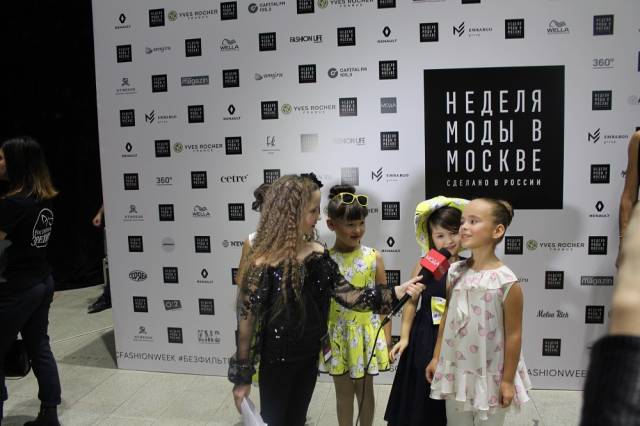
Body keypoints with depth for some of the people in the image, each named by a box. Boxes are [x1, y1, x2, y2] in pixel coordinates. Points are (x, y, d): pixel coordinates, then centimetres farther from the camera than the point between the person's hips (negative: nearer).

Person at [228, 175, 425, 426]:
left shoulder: (318, 255, -4)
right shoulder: (264, 264, -22)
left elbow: (349, 296, -7)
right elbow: (246, 320, -17)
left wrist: (397, 292, -18)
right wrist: (242, 377, -13)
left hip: (310, 356, 5)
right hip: (277, 361, -5)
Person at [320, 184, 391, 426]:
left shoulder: (374, 257, -7)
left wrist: (387, 336, -2)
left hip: (367, 332, 0)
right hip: (338, 333, 1)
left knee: (365, 389, 15)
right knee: (343, 391, 15)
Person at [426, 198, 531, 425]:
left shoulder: (506, 281, -19)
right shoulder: (455, 272, -4)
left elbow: (513, 335, -13)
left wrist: (508, 380, -10)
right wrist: (436, 357, 8)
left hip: (489, 376, -4)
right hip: (455, 371, 5)